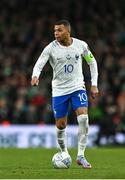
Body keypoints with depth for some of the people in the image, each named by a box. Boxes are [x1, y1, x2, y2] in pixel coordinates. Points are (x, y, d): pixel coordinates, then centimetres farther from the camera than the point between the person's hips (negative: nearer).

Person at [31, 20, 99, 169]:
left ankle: (81, 156, -11)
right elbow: (39, 65, -16)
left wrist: (94, 85, 4)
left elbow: (92, 62, 9)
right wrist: (35, 76, -39)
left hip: (78, 88, 0)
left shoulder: (81, 45, -5)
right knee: (61, 126, 4)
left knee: (83, 119, -19)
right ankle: (64, 154, 28)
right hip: (59, 90, 0)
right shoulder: (51, 48, -10)